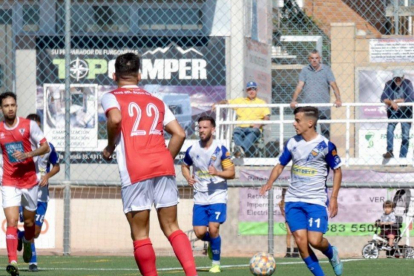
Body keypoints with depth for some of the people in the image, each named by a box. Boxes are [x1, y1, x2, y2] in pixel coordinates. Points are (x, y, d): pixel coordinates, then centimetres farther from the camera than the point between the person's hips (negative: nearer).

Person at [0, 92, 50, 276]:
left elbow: (45, 147, -6)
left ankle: (27, 243, 46)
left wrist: (27, 154, -21)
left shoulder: (29, 125, -4)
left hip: (29, 180, 0)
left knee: (29, 221, 13)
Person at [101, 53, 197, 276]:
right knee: (171, 227, 8)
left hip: (134, 171, -4)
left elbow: (115, 118, -14)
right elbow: (179, 134, 13)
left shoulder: (111, 97, 9)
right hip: (163, 166, 4)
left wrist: (109, 148, 1)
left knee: (140, 235, 2)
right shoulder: (156, 101, 22)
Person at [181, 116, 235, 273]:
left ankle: (216, 263, 1)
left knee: (213, 228, -15)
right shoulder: (192, 150, 0)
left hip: (217, 196, -3)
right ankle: (212, 242, 33)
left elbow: (231, 173, -6)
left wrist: (217, 172, -25)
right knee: (200, 233, -4)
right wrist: (188, 178, -3)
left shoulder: (221, 150, -8)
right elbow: (185, 166, 18)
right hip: (200, 198, 3)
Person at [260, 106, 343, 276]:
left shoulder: (325, 145, -7)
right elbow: (280, 165, 14)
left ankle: (331, 253, 20)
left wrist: (333, 198, -7)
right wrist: (270, 182, -5)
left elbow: (337, 171, 1)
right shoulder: (292, 143, 5)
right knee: (300, 241, -7)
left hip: (316, 201, -4)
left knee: (315, 241, -15)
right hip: (294, 201, 4)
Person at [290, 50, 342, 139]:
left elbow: (333, 85, -3)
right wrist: (293, 100, -13)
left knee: (325, 131, 0)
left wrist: (338, 99, -17)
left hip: (324, 108, 0)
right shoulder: (305, 70, 5)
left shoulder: (326, 69, 4)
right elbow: (300, 86, -2)